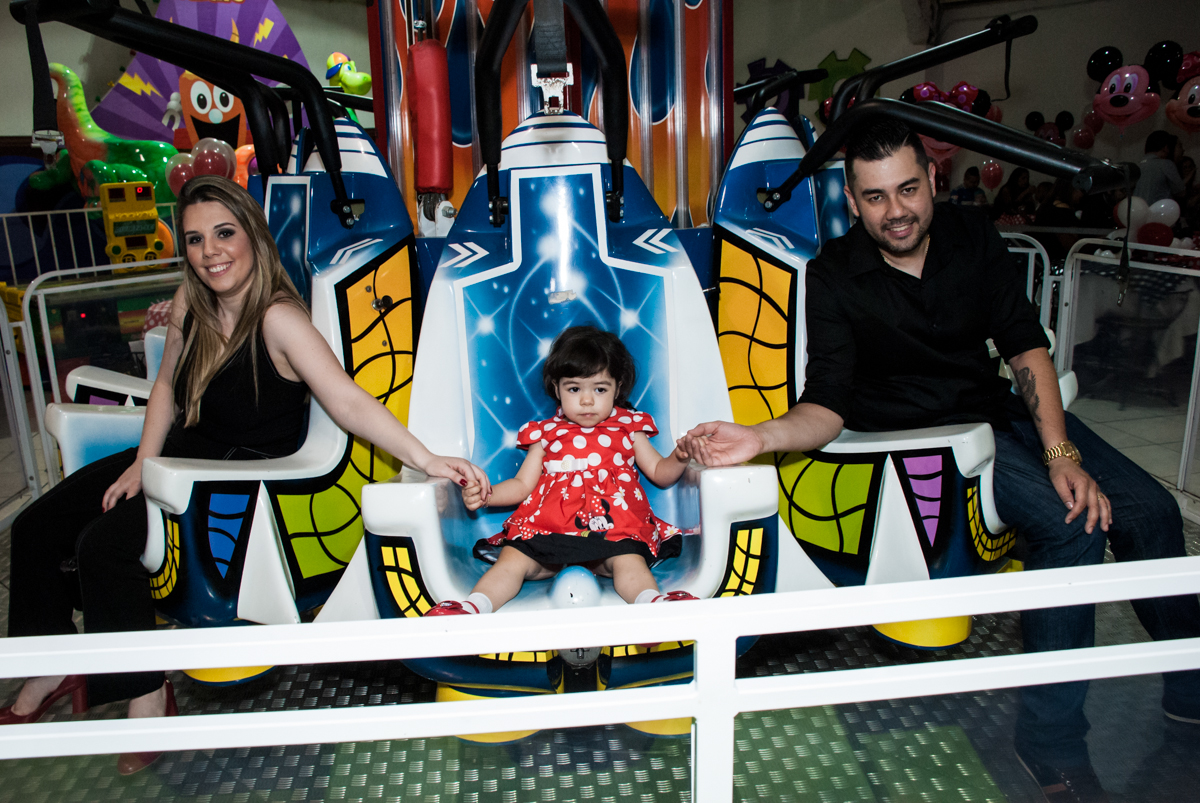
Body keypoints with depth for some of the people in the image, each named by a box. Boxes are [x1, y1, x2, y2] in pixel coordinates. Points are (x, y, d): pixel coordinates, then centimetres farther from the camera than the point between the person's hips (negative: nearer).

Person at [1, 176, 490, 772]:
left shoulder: (278, 318, -26)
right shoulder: (191, 300, -3)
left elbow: (347, 401, -36)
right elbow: (167, 387, 11)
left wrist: (427, 460, -48)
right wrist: (141, 464, 3)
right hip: (184, 451, 8)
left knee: (104, 543, -24)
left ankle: (146, 695, -5)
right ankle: (50, 673, 23)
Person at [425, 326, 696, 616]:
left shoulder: (627, 429, 18)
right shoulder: (547, 433, 19)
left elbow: (659, 472, 21)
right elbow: (523, 484, 17)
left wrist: (679, 459, -2)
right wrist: (486, 495, -1)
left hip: (613, 528, -1)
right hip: (548, 530, 1)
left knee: (629, 561, -32)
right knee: (511, 560, -23)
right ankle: (472, 607, -34)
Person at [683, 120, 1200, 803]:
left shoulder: (972, 237, -1)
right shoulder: (834, 278, -14)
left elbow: (1026, 345, -2)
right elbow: (826, 407, -19)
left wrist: (1063, 454, -14)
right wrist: (761, 436, -41)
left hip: (1002, 407, 6)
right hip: (924, 433, -5)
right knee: (1071, 525, -25)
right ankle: (1052, 740, -12)